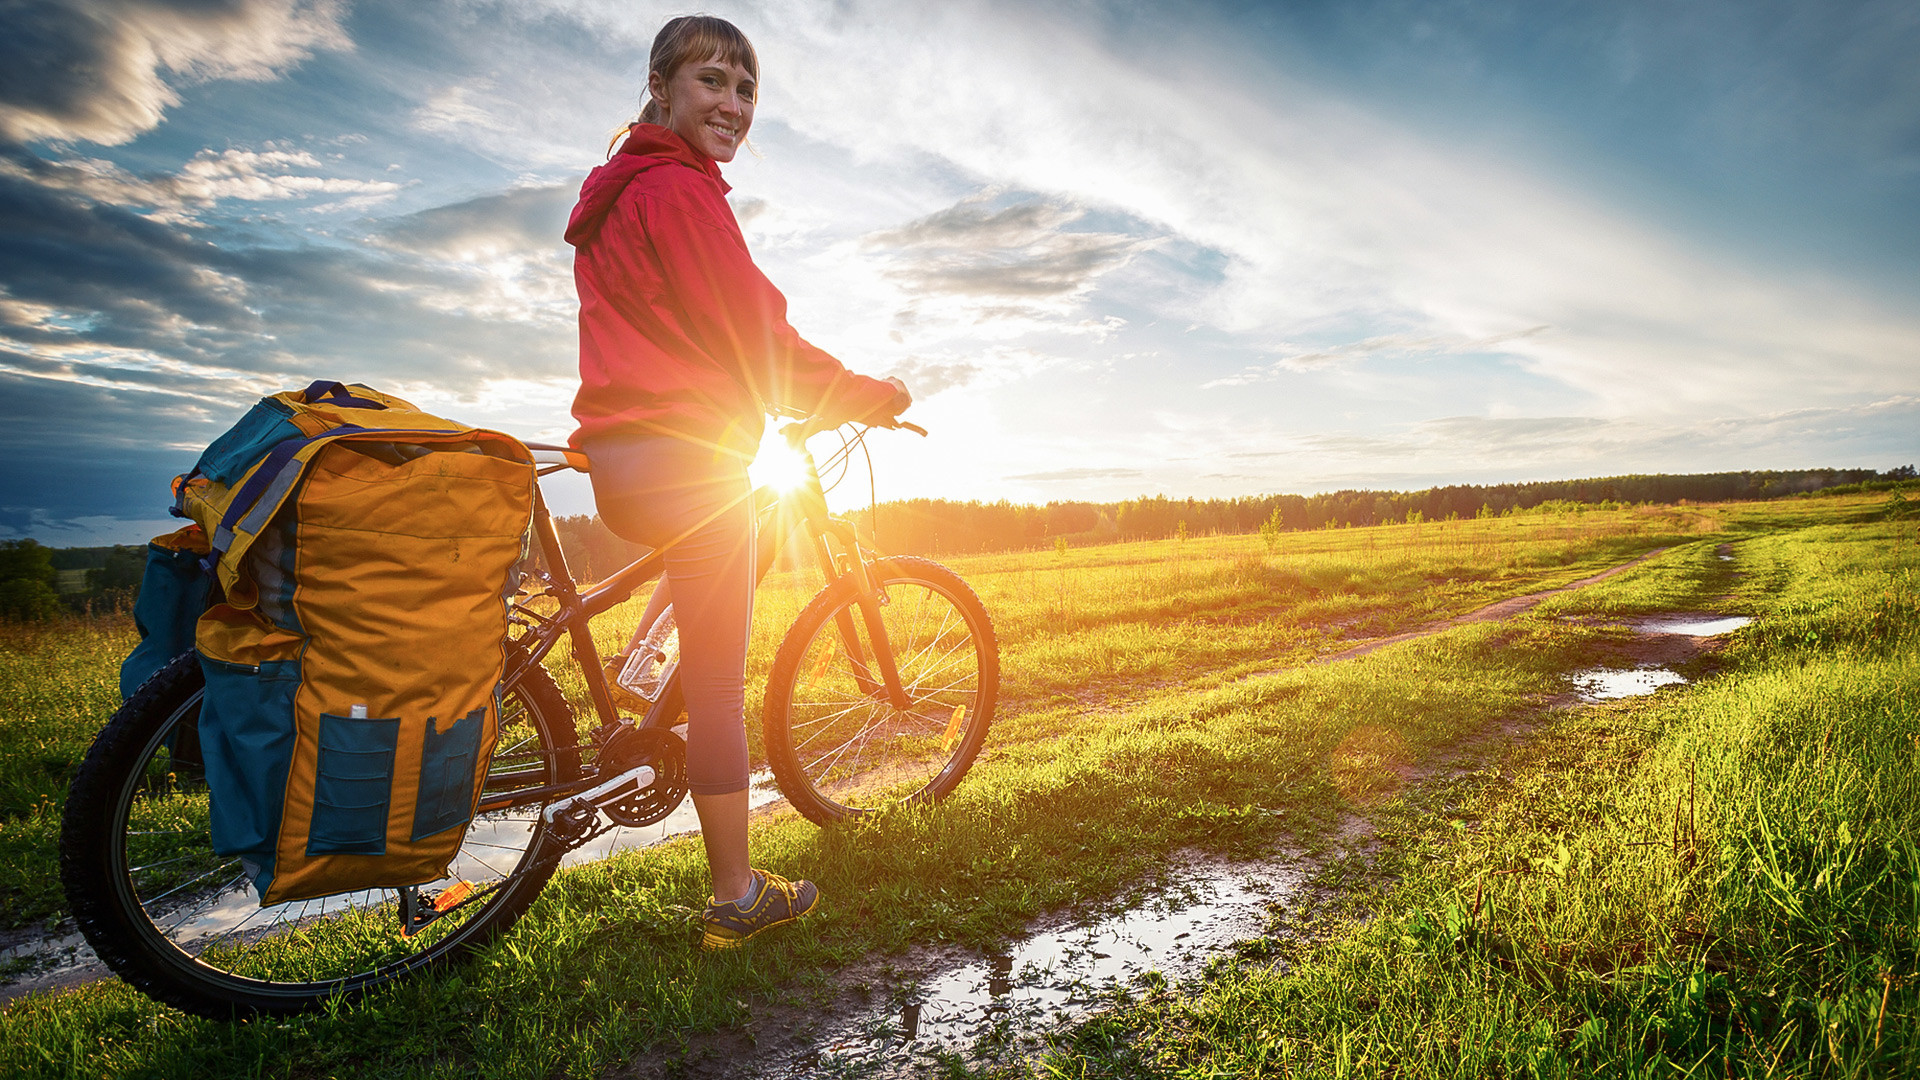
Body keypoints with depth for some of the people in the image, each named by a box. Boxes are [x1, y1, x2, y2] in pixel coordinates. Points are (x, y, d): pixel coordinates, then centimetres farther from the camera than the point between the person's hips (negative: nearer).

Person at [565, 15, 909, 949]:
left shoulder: (620, 189, 22)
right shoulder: (680, 189, -10)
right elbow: (757, 342, -13)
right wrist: (871, 396, 1)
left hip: (622, 464, 10)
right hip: (684, 461, -10)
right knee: (719, 683, -2)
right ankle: (737, 898, 10)